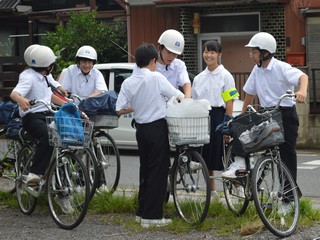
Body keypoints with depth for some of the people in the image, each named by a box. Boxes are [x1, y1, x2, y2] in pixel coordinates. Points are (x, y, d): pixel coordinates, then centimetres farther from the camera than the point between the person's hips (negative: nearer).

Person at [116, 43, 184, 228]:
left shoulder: (128, 82, 0)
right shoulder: (157, 78, -13)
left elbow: (120, 110, 1)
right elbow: (179, 97, -6)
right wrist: (186, 98, 16)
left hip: (141, 128, 6)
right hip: (157, 128, -6)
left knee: (145, 170, 16)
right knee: (158, 171, 0)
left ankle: (142, 212, 22)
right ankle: (152, 216, 0)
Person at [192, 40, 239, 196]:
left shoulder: (225, 76, -2)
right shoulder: (198, 78, 13)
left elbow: (229, 103, -6)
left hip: (219, 116, -5)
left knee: (224, 156, -7)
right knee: (206, 156, 10)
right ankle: (211, 191, 22)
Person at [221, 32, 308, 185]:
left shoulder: (281, 67, -13)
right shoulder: (257, 70, 7)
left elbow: (303, 76, -27)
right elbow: (250, 93, 16)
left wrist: (302, 91, -49)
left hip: (285, 114, -6)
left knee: (286, 152, -4)